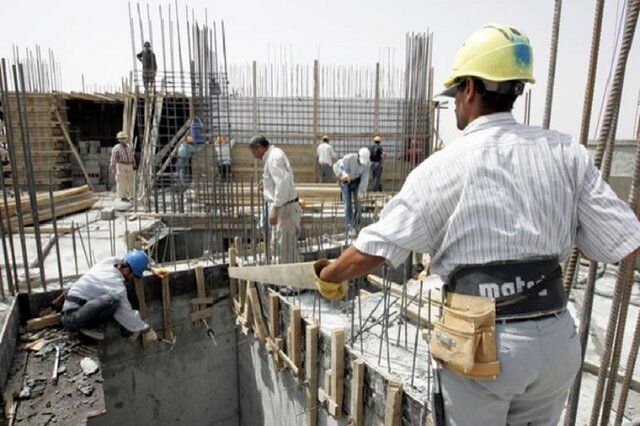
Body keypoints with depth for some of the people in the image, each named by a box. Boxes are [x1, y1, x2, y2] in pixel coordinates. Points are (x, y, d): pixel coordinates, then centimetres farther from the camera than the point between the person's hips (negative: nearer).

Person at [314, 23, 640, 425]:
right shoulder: (566, 152, -2)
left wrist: (328, 276, 8)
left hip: (481, 344, -4)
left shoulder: (443, 166, -11)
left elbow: (372, 250, -10)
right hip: (557, 339, 4)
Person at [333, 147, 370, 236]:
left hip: (357, 182, 3)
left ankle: (353, 226, 10)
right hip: (346, 182, -2)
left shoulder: (367, 163, -20)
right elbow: (336, 166, -28)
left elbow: (364, 178, -17)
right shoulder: (349, 158, -30)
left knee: (357, 204, -4)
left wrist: (361, 193, -21)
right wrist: (344, 174, -48)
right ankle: (349, 228, -15)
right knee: (348, 204, -13)